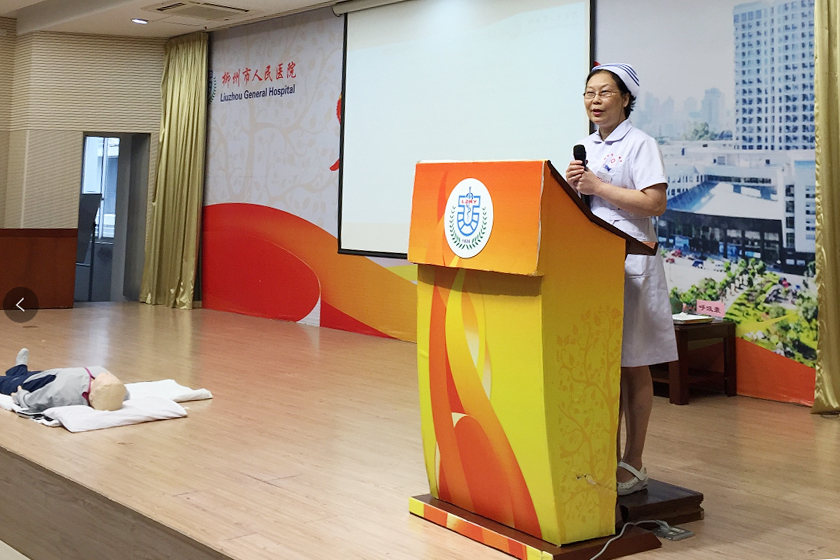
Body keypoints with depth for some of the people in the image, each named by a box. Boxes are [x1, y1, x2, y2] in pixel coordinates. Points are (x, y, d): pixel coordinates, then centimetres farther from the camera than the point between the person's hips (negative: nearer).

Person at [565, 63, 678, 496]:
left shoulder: (639, 144, -5)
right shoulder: (587, 148, 17)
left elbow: (655, 203, -15)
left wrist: (598, 187, -14)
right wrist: (573, 186, 1)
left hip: (630, 262, -7)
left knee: (633, 364, 0)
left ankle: (633, 465, 8)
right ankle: (609, 457, 18)